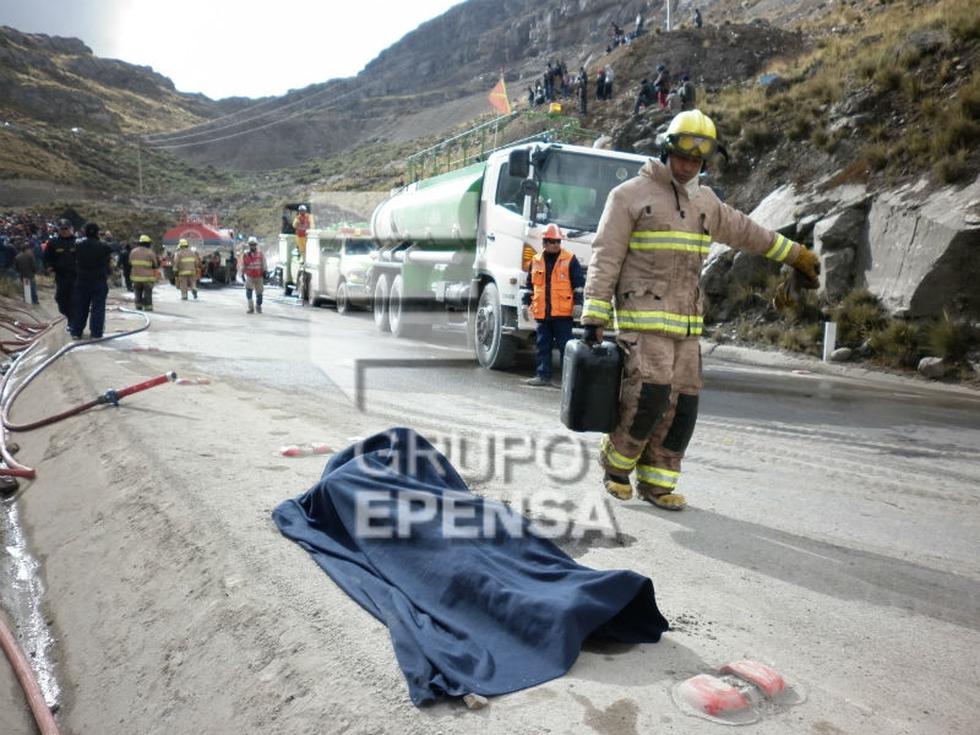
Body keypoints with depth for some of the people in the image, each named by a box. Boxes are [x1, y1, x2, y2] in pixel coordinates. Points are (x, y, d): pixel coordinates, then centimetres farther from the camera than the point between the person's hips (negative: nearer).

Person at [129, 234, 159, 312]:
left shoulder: (133, 251, 4)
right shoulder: (150, 253, -11)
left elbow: (130, 263, 10)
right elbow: (156, 265, -4)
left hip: (136, 277, 4)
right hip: (147, 278, -4)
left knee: (138, 294, 16)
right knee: (147, 294, 1)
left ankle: (138, 308, 18)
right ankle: (148, 309, 1)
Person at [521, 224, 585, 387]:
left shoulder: (570, 260, -1)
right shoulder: (536, 261, 11)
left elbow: (579, 284, -1)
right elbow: (529, 285, 17)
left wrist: (578, 303, -8)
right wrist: (525, 303, 11)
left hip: (563, 312, -4)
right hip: (542, 313, 4)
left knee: (565, 346, 0)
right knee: (543, 346, 8)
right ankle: (543, 375, 15)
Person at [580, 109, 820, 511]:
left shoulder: (705, 201, 18)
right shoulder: (629, 195, 0)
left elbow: (747, 232, 32)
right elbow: (605, 259, -6)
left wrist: (797, 255, 37)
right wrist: (593, 317, -13)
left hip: (686, 323, 6)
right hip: (642, 318, -6)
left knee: (682, 405, 2)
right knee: (649, 396, -17)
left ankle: (656, 481, 13)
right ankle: (616, 464, 6)